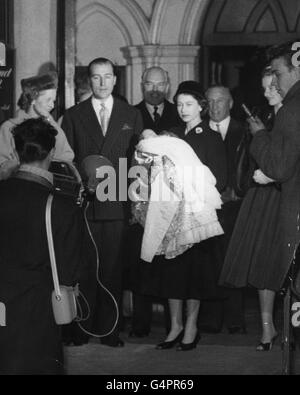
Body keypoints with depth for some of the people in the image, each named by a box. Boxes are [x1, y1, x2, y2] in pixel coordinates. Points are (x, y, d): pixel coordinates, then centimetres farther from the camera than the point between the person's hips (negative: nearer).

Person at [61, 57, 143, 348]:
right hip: (83, 204, 0)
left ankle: (109, 329, 8)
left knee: (113, 269, 1)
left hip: (117, 205, 0)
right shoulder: (73, 116, 9)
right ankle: (81, 326, 8)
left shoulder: (131, 115, 11)